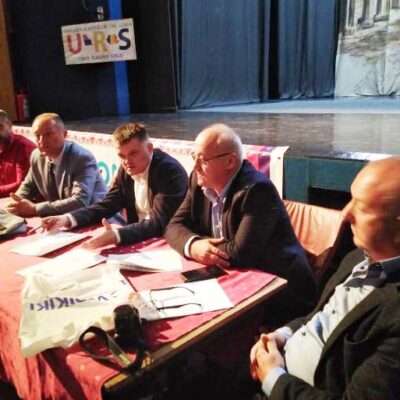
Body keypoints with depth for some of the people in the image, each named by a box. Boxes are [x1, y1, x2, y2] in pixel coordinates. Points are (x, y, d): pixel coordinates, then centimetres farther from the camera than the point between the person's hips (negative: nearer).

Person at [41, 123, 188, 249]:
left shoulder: (170, 171, -21)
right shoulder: (126, 169, 0)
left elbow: (159, 223, -29)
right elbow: (107, 205, 3)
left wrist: (117, 235, -42)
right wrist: (67, 219, -12)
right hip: (138, 240, 6)